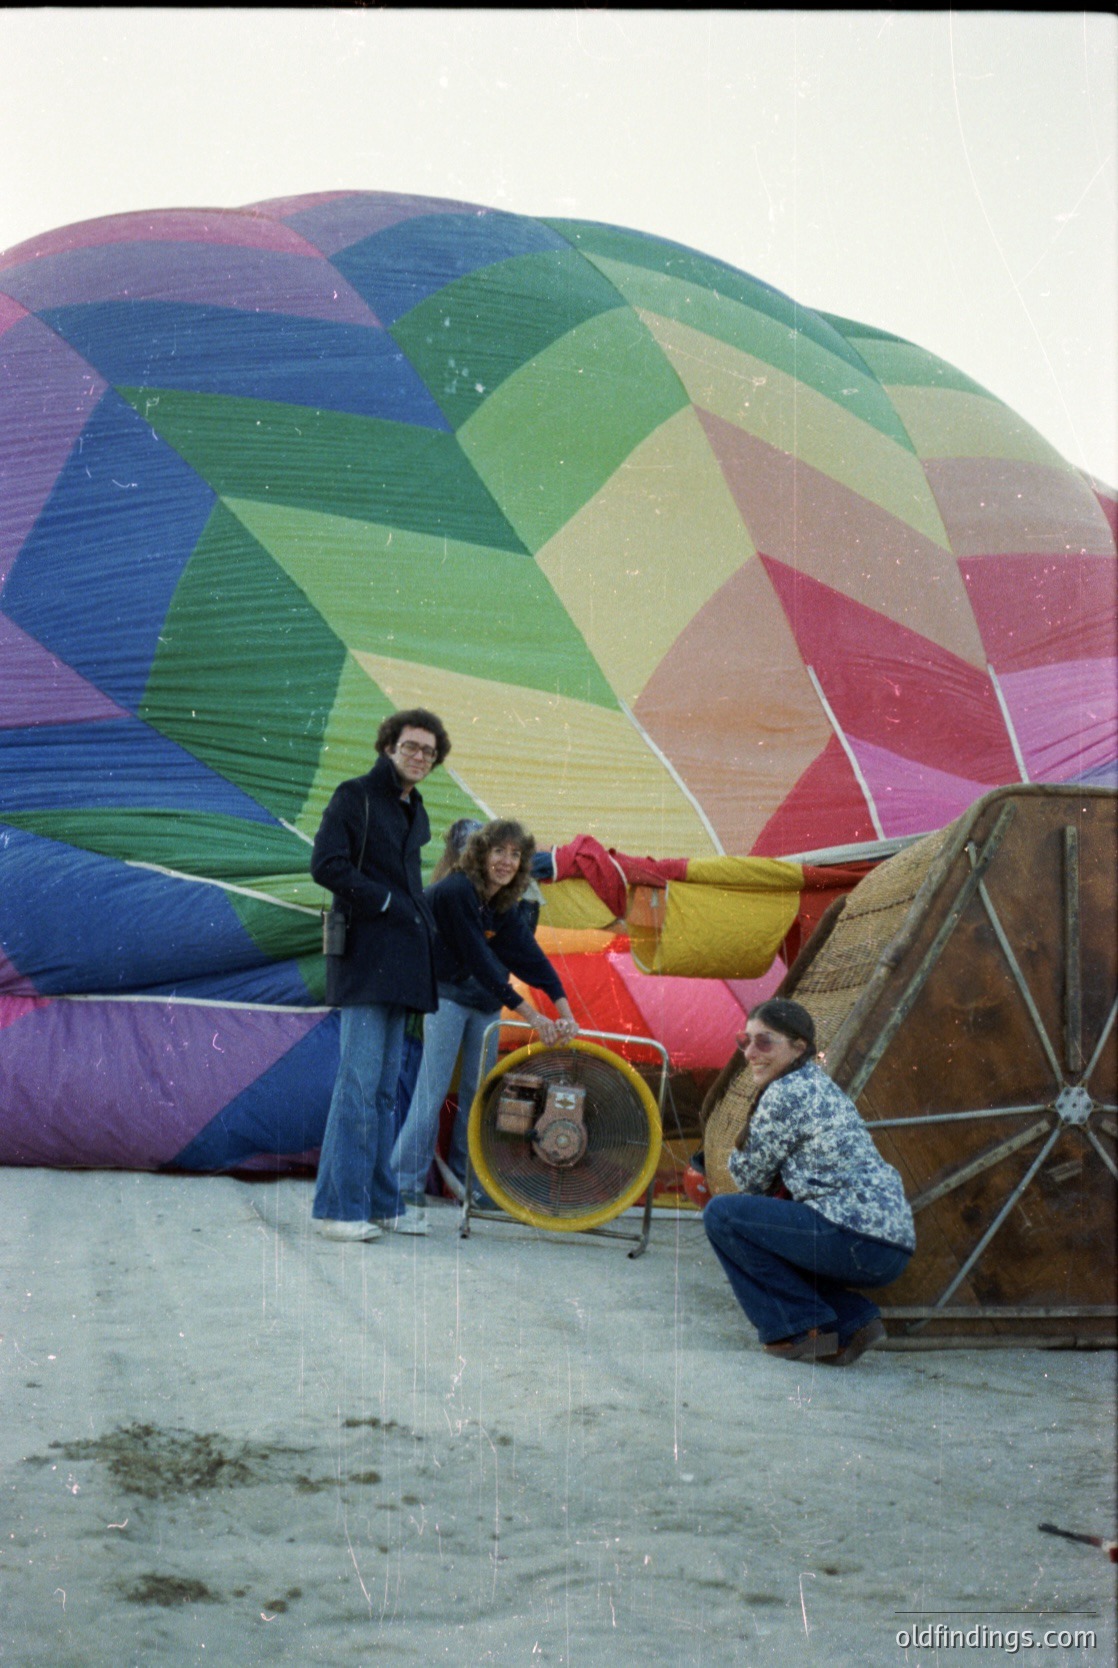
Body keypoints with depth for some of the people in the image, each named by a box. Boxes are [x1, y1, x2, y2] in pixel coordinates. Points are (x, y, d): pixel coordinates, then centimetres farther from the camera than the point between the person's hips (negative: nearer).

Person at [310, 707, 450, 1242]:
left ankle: (378, 1203, 14)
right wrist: (386, 903, -13)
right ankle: (339, 1207, -7)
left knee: (383, 1089, 9)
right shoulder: (355, 797, -4)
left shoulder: (415, 813, 20)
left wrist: (419, 923, 10)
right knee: (359, 1083, -10)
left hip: (400, 965, 8)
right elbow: (326, 866, -14)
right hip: (365, 960, -8)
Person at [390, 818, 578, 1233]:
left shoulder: (507, 903, 1)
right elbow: (480, 962, -24)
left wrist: (564, 1010, -19)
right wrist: (530, 1015, -24)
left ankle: (468, 1182, 21)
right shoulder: (455, 892, -22)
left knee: (478, 1090, 10)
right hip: (447, 993, -7)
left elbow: (529, 955, -7)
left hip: (486, 1000, 7)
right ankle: (407, 1192, -15)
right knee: (432, 1090, -15)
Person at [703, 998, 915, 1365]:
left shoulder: (785, 1092, -8)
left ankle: (800, 1327, -3)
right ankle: (852, 1319, 13)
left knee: (722, 1214, -6)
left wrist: (740, 1150, 17)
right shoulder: (822, 1086, 21)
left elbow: (750, 1179, -1)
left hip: (858, 1242, -10)